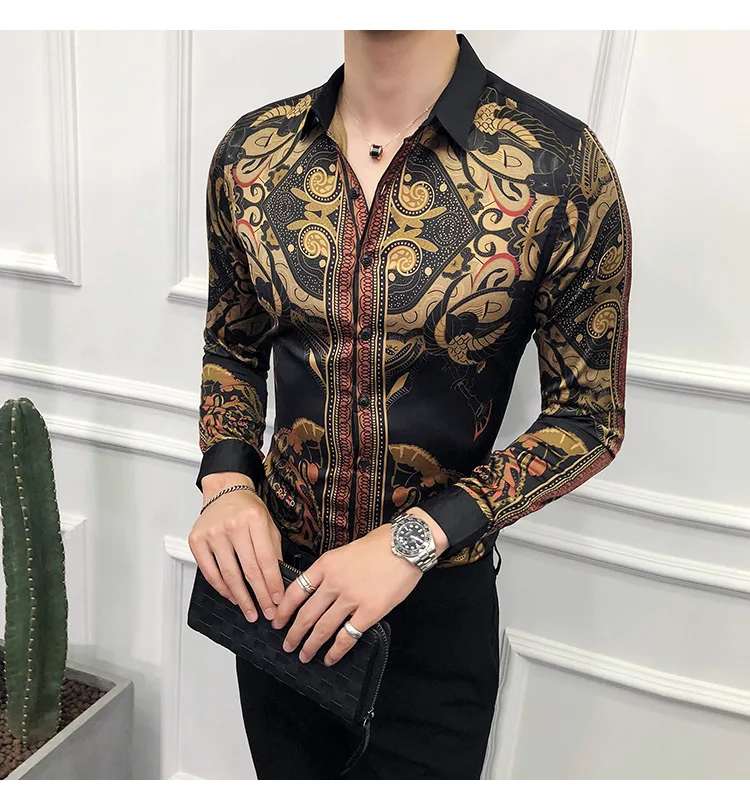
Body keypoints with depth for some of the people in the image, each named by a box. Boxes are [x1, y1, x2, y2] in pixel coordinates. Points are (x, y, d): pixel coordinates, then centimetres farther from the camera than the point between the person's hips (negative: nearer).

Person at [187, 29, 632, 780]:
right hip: (276, 581, 4)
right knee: (286, 779, 28)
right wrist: (227, 480, -11)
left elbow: (589, 415, -11)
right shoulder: (250, 152, -5)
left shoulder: (560, 164, -17)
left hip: (438, 600, -3)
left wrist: (415, 539, -21)